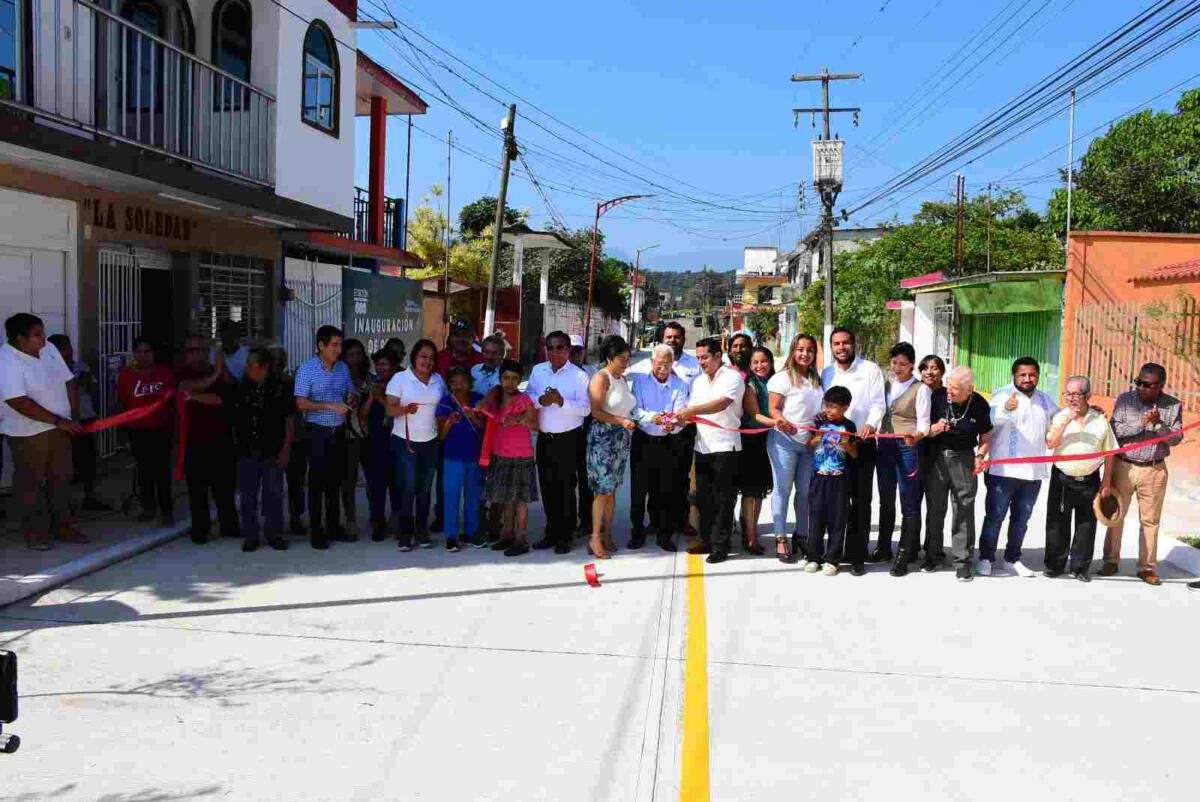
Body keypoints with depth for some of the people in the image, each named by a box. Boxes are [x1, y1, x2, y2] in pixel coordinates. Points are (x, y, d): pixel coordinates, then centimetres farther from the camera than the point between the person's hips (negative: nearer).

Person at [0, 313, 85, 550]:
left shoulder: (49, 349, 3)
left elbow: (68, 381, 10)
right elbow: (20, 402, -26)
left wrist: (73, 416, 3)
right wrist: (58, 421, -25)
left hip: (60, 428, 7)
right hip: (28, 433, -7)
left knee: (61, 478, 13)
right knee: (30, 484, 5)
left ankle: (62, 526, 24)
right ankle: (34, 532, 16)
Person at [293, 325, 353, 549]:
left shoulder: (343, 367, 7)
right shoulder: (307, 369, -9)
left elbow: (350, 394, 17)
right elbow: (301, 403, -14)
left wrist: (351, 400, -6)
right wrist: (330, 406, -23)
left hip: (339, 431, 5)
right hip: (318, 432, -5)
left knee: (335, 481, 12)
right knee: (317, 482, 0)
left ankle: (334, 527, 22)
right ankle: (316, 531, 7)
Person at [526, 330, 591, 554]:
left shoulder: (579, 375, -7)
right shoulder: (537, 371, 7)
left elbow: (586, 408, -13)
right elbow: (527, 398, 6)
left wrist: (562, 401, -25)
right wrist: (540, 400, -14)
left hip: (569, 440, -4)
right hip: (544, 438, 4)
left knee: (566, 489, 3)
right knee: (547, 488, 12)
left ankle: (564, 537, 13)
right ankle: (551, 533, 25)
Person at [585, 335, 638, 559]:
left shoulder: (623, 379, 13)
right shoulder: (601, 378, -10)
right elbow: (596, 411, -17)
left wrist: (630, 421, 4)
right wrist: (621, 421, -23)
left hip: (621, 439, 7)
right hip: (603, 437, -7)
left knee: (612, 490, 10)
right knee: (603, 490, -6)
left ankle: (607, 535, 17)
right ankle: (595, 539, 0)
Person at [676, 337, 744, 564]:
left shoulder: (732, 378, -7)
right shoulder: (698, 381, 16)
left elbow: (721, 403, -24)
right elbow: (691, 411, 12)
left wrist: (692, 410, -32)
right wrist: (678, 420, -9)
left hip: (725, 446, -7)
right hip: (702, 446, 7)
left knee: (722, 499, -1)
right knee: (703, 497, 11)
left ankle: (720, 545, 5)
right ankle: (707, 539, 21)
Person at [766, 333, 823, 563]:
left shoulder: (816, 380, 16)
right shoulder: (783, 377, -2)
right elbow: (773, 409, -7)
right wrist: (782, 421, -28)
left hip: (810, 441, 5)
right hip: (785, 440, -5)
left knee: (805, 490, 8)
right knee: (783, 489, -1)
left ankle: (801, 535, 20)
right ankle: (781, 538, 4)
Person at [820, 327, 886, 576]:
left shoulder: (870, 369, -3)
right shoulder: (826, 373, 10)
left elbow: (878, 403, -9)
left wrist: (871, 424, -27)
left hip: (862, 443, -4)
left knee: (861, 501, 1)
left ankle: (857, 556, 5)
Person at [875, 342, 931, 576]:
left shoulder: (920, 389, -3)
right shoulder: (887, 385, 13)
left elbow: (924, 422, -11)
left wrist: (915, 437, -30)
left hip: (908, 448, -6)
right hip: (885, 446, 6)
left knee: (909, 504, -2)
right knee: (886, 501, 15)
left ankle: (905, 555, 4)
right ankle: (884, 548, 27)